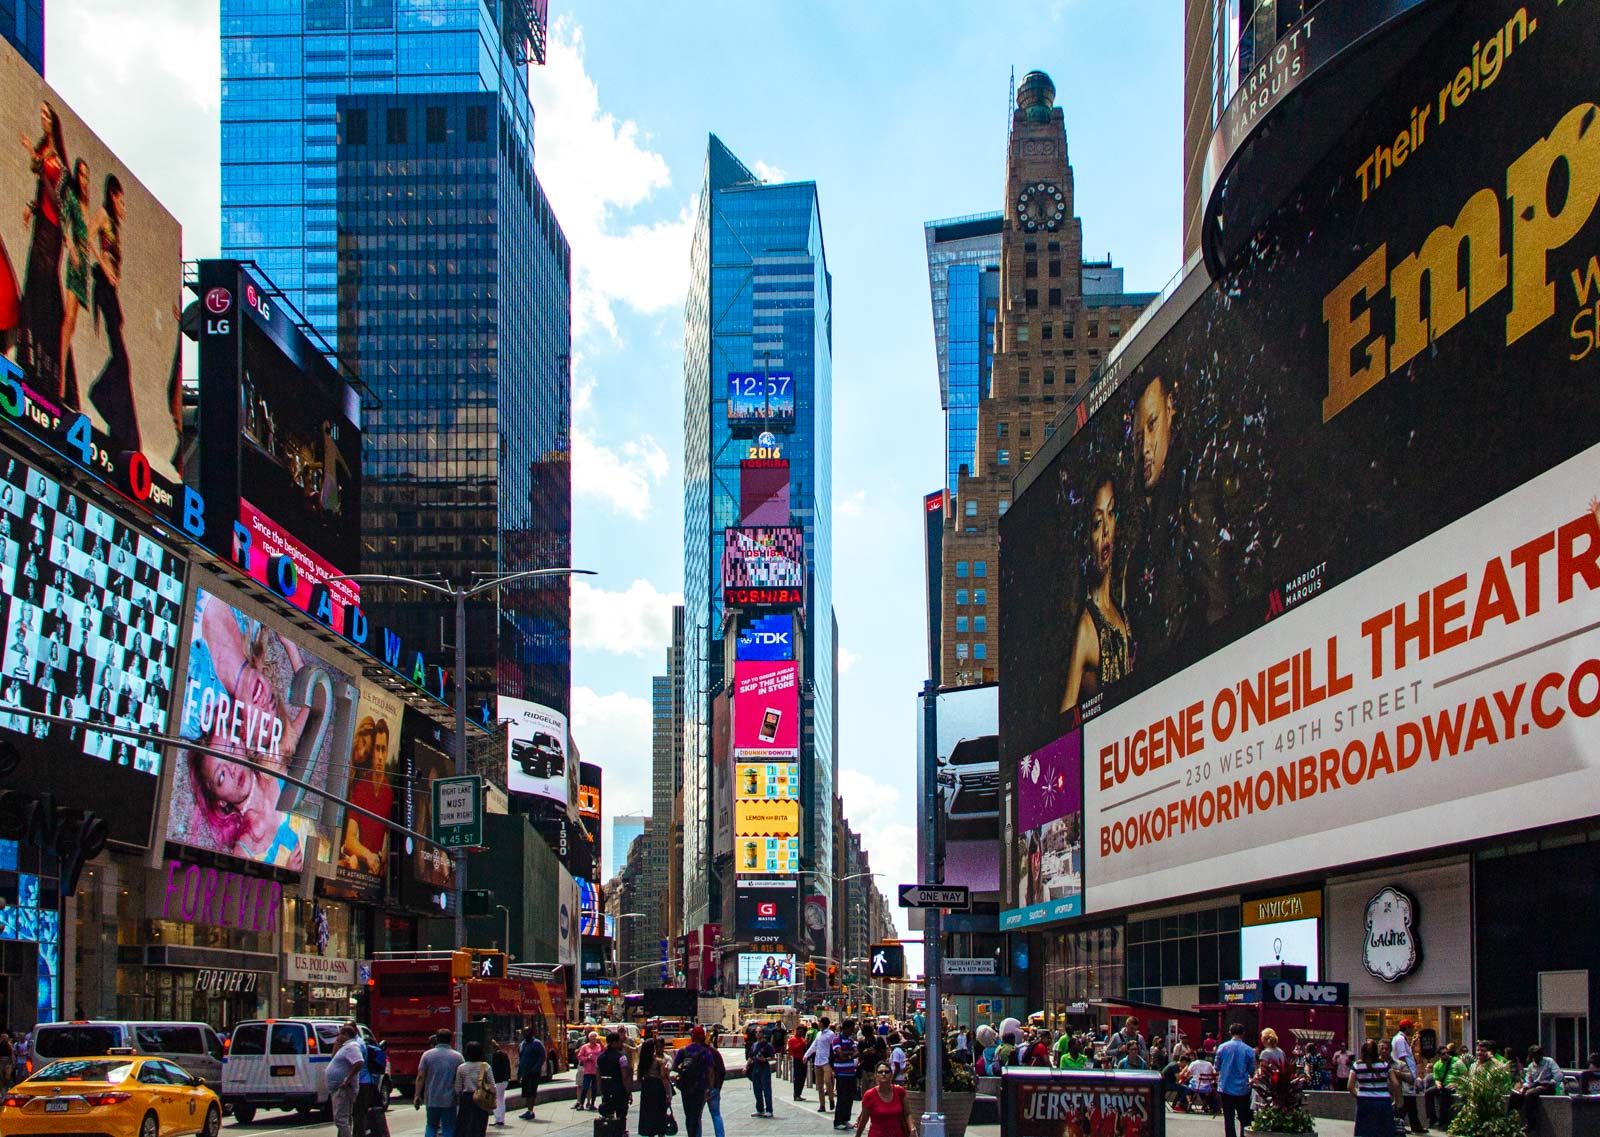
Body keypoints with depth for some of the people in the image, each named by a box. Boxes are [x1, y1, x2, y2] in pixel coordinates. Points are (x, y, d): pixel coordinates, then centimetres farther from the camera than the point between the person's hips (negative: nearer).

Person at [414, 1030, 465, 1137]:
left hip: (431, 1099, 1)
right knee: (449, 1128, 5)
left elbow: (420, 1077, -3)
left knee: (431, 1126, 15)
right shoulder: (458, 1057, 0)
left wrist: (417, 1096, 2)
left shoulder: (427, 1055, 0)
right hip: (450, 1100, -1)